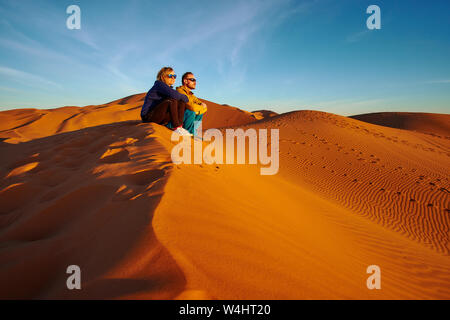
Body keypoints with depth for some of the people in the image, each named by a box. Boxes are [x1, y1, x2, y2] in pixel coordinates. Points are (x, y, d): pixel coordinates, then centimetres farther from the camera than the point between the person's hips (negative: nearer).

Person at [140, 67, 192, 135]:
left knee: (181, 102, -4)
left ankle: (180, 126, -20)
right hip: (149, 116, -8)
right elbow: (173, 95, -24)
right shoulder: (159, 84, -9)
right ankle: (176, 127, -26)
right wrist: (185, 97, -10)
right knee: (171, 100, -27)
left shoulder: (169, 88, 15)